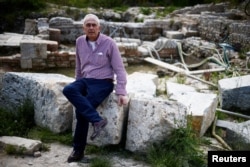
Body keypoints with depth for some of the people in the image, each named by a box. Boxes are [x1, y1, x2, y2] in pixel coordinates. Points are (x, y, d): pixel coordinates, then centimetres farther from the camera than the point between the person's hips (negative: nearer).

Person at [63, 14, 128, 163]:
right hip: (85, 80, 5)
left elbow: (119, 69, -8)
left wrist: (121, 92, -14)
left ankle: (79, 150, -8)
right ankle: (97, 120, -28)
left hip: (103, 82, -5)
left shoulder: (109, 43, -10)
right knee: (68, 90, -28)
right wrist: (78, 84, 24)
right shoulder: (80, 41, 4)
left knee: (81, 111, -24)